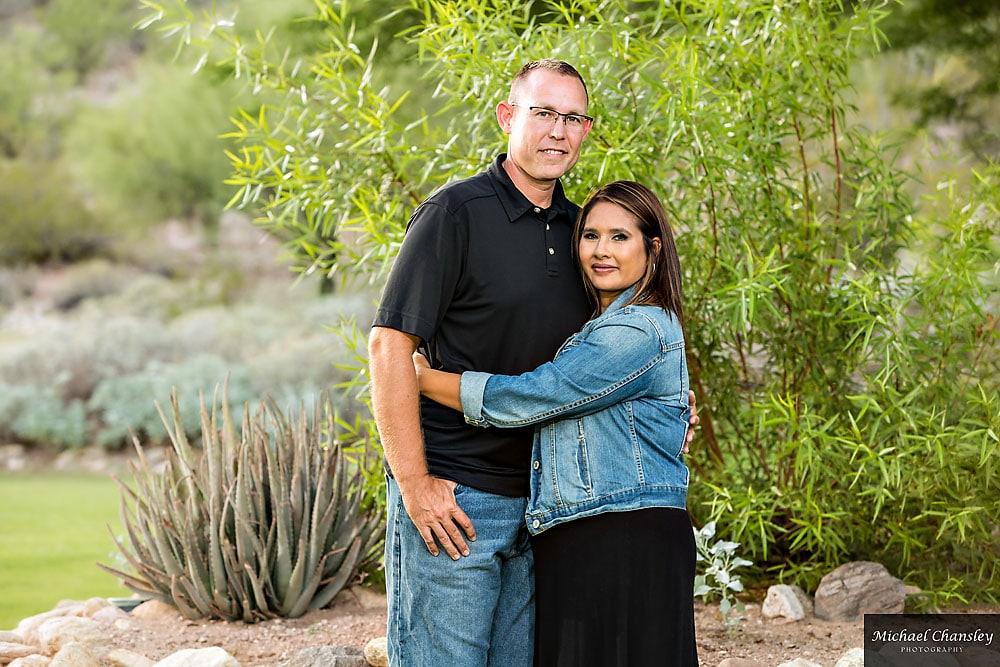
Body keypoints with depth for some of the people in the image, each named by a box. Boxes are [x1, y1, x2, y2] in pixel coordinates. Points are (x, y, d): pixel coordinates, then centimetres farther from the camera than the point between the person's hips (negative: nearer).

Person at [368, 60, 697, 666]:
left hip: (538, 498, 7)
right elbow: (390, 345, -14)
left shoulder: (576, 227, 12)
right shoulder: (455, 212, -9)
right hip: (451, 500, -7)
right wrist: (415, 485, -17)